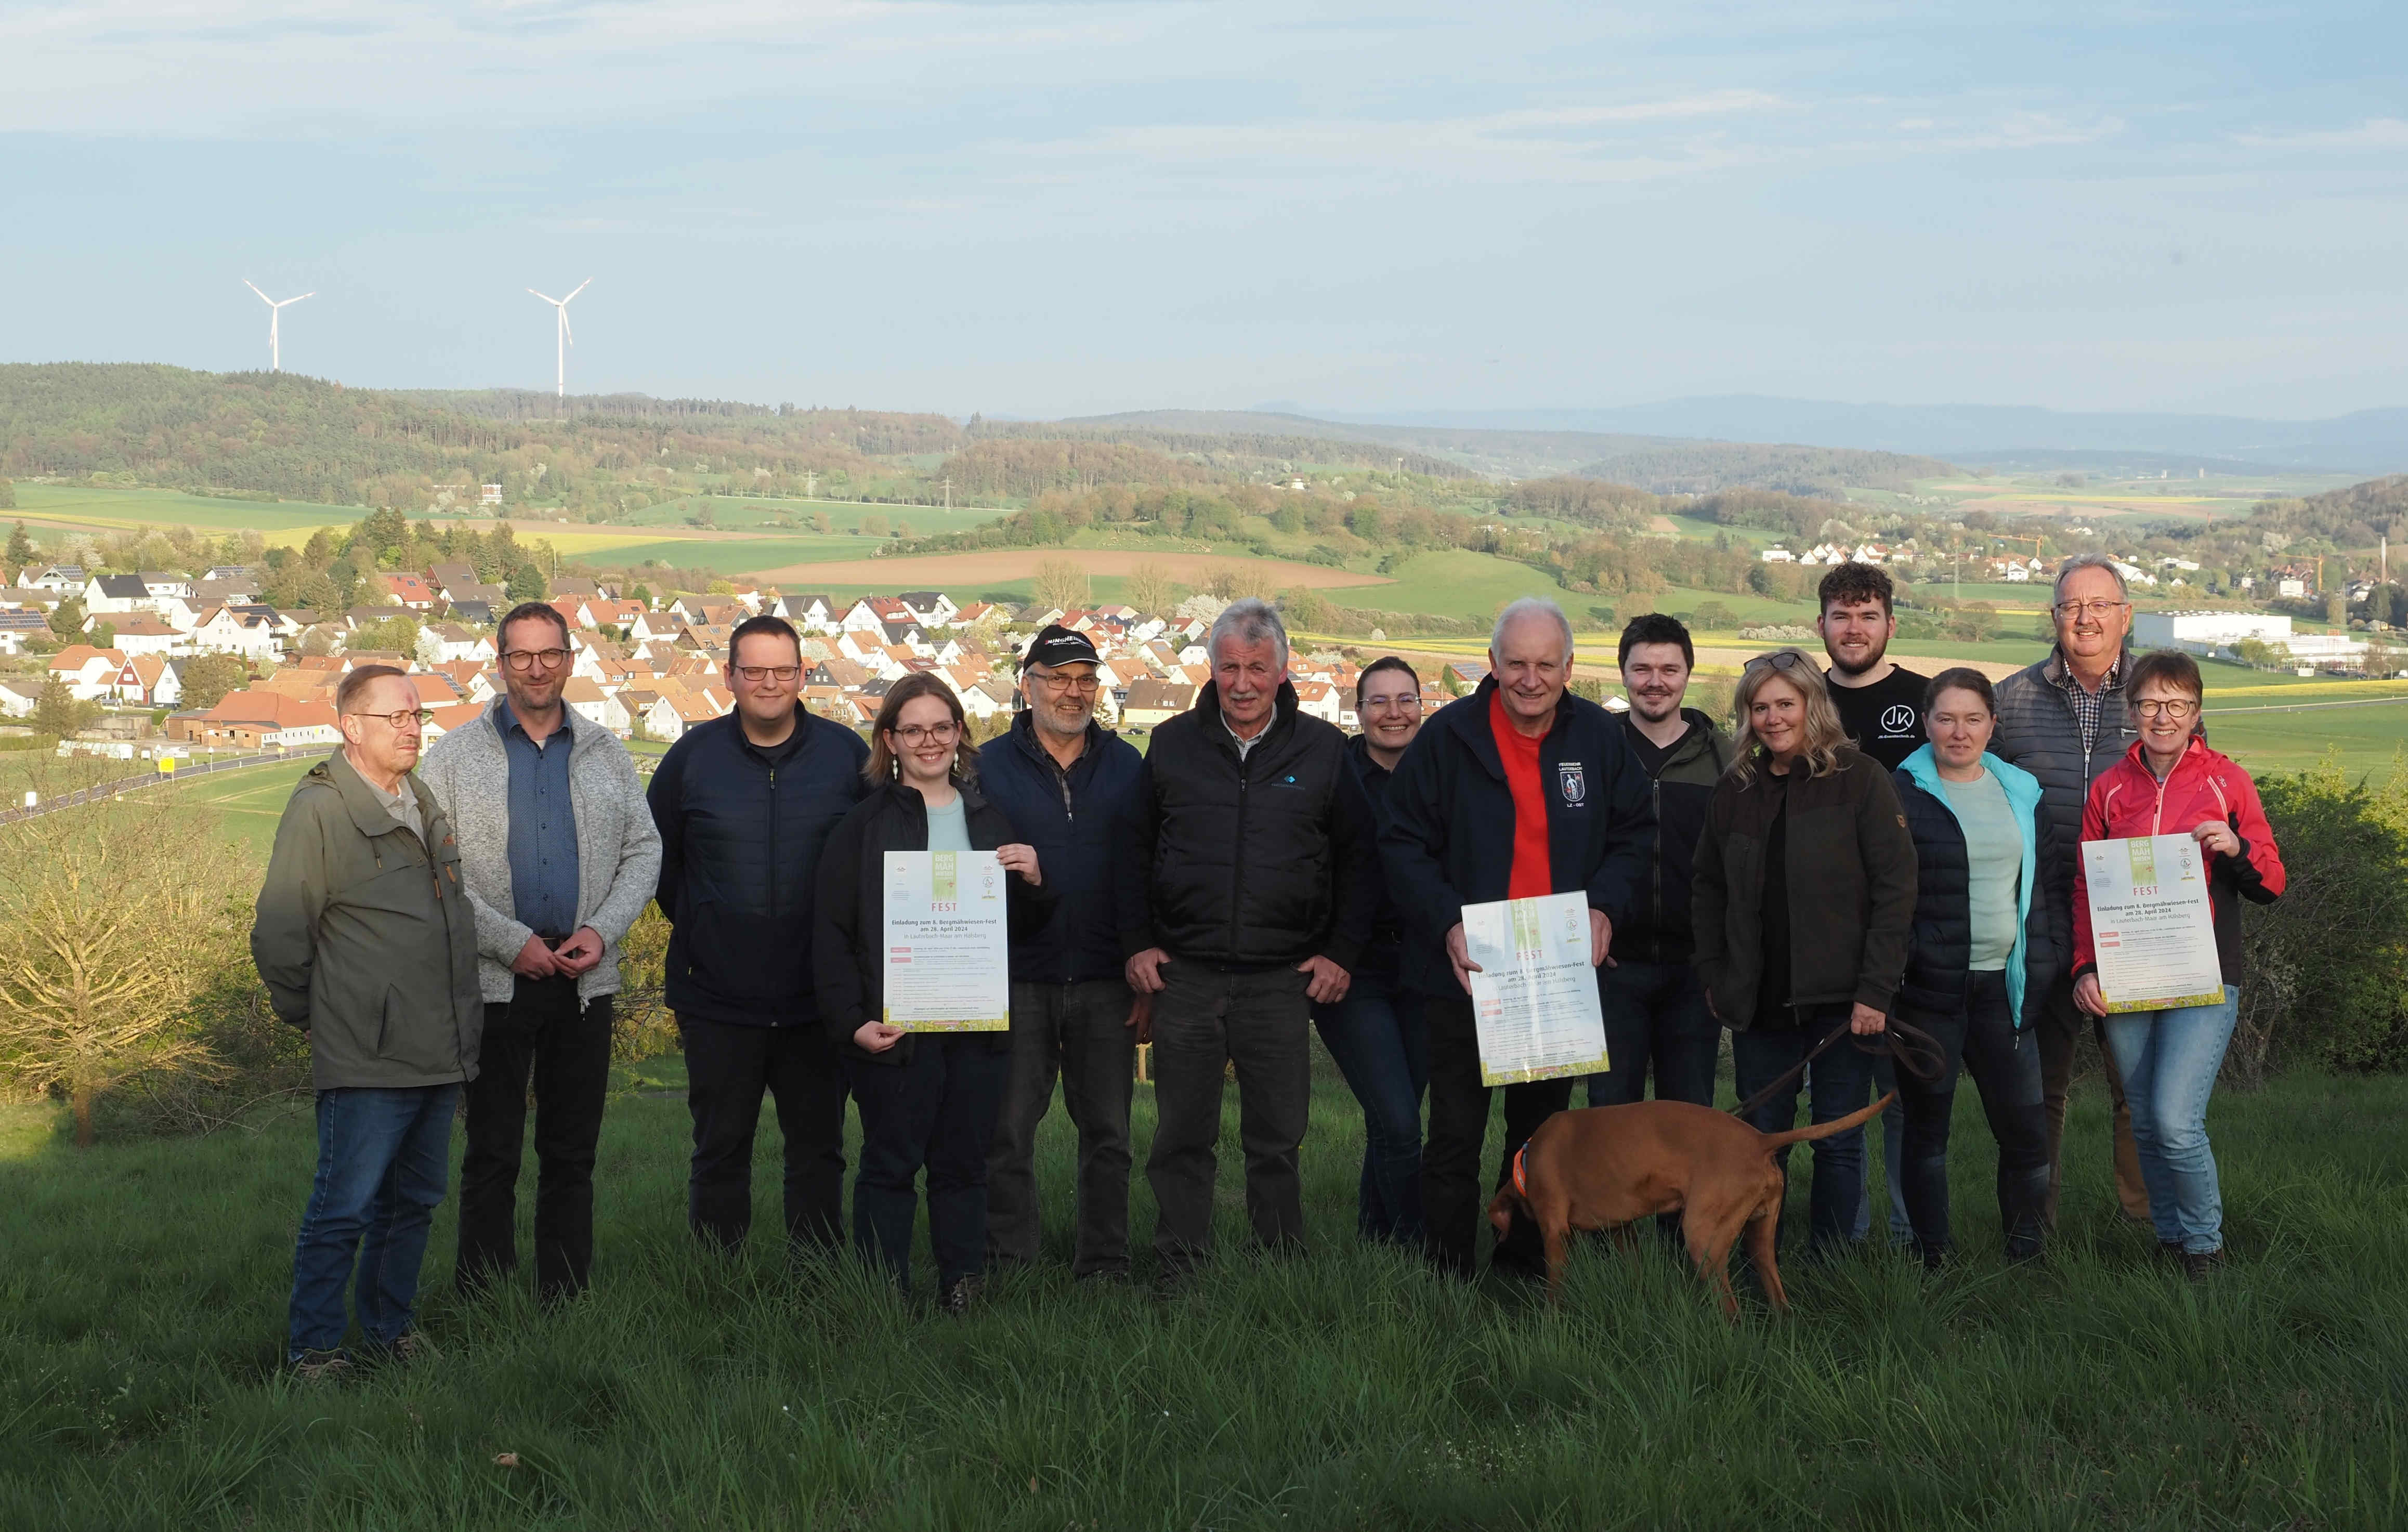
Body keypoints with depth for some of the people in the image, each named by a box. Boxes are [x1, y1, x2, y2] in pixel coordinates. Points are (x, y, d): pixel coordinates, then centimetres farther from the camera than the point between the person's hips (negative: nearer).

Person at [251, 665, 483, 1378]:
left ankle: (391, 1326, 27)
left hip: (441, 1052, 7)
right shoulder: (319, 810, -9)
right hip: (368, 1060, -7)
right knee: (345, 1209, -5)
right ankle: (314, 1347, 5)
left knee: (413, 1200, 15)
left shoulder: (426, 806, 15)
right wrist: (315, 1017, 1)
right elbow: (279, 937, -8)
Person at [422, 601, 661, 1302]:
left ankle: (567, 1299, 14)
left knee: (572, 1153, 8)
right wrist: (511, 942, -12)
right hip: (493, 979, -3)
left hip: (585, 979, 3)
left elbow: (644, 851, 11)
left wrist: (602, 932, -6)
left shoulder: (606, 753, 11)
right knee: (491, 1153, 1)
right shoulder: (454, 756, 2)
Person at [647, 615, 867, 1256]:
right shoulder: (693, 757, 1)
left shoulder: (846, 754, 0)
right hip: (718, 1000, 0)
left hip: (817, 1001, 0)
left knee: (818, 1148, 8)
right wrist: (695, 925, 11)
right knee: (720, 1150, 7)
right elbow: (656, 856, 14)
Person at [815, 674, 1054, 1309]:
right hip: (895, 1027, -4)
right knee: (890, 1166, -1)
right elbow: (832, 936, -2)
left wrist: (1033, 884, -3)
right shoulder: (865, 825, 1)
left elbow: (1026, 926, 19)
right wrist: (852, 1022, -13)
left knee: (964, 1164, 8)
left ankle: (963, 1298, 15)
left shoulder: (989, 820, 14)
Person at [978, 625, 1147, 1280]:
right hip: (1016, 982, -1)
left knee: (1107, 1132, 7)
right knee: (1007, 1133, 1)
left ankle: (1104, 1265, 16)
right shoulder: (989, 766, 3)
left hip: (1105, 982, 2)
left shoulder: (1127, 767, 8)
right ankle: (1005, 1267, 10)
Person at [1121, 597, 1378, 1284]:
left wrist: (1342, 952, 1)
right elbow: (1136, 851, 12)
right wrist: (1138, 941, 3)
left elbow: (1356, 859, 8)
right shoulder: (1173, 745, 7)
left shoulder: (1323, 750, 4)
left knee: (1277, 1141, 4)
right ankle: (1180, 1274, 13)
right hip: (1183, 973, 1)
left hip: (1283, 978, -1)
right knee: (1182, 1138, 5)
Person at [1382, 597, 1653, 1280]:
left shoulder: (1601, 737, 2)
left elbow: (1634, 834, 10)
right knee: (1456, 1133, 1)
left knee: (1543, 1127, 14)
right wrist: (1445, 923, -18)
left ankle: (1526, 1262, 28)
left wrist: (1605, 906, -8)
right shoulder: (1448, 737, -7)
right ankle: (1447, 1274, 10)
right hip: (1465, 970, -3)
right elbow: (1404, 844, -5)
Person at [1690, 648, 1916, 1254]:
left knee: (1839, 1143, 3)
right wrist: (1714, 977, 7)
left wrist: (1876, 990, -13)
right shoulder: (1734, 791, 10)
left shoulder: (1858, 779, -4)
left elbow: (1896, 886, -8)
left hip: (1840, 999, -4)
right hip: (1759, 1001, 4)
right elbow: (1708, 891, 18)